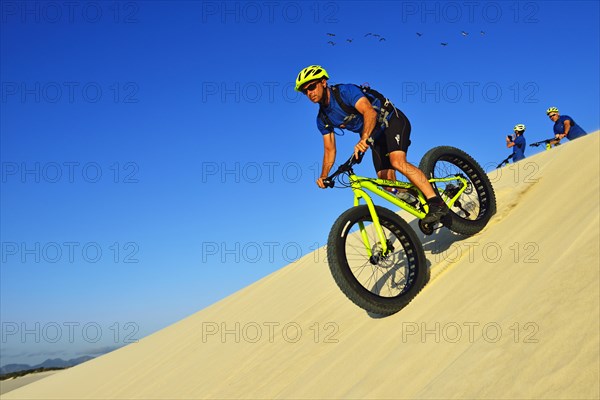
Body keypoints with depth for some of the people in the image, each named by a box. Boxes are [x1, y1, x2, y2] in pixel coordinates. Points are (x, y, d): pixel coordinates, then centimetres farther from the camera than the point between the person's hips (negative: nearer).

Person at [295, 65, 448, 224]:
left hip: (393, 121, -8)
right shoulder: (323, 119, 0)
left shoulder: (345, 91, -22)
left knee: (397, 162, -31)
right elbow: (329, 150, 1)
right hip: (376, 137, 8)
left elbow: (370, 112, -37)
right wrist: (323, 176, -15)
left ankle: (437, 203, -34)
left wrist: (364, 139, -53)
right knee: (386, 181, -1)